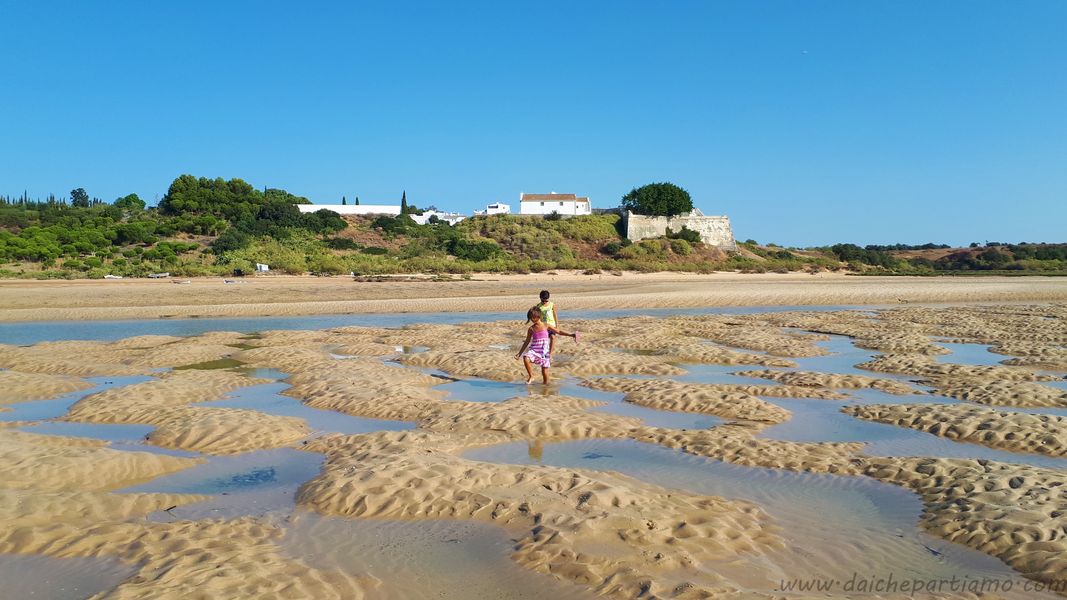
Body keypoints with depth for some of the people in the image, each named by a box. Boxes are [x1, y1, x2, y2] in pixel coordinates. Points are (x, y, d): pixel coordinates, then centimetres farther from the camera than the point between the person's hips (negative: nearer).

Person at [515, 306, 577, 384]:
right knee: (526, 358, -28)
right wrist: (519, 353, 12)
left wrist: (570, 335, -6)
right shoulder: (531, 329, 3)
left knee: (544, 370, 1)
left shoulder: (546, 326, -1)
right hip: (534, 350, 1)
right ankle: (531, 377, -10)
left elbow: (559, 331, 5)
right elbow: (527, 342, 12)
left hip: (544, 351, -1)